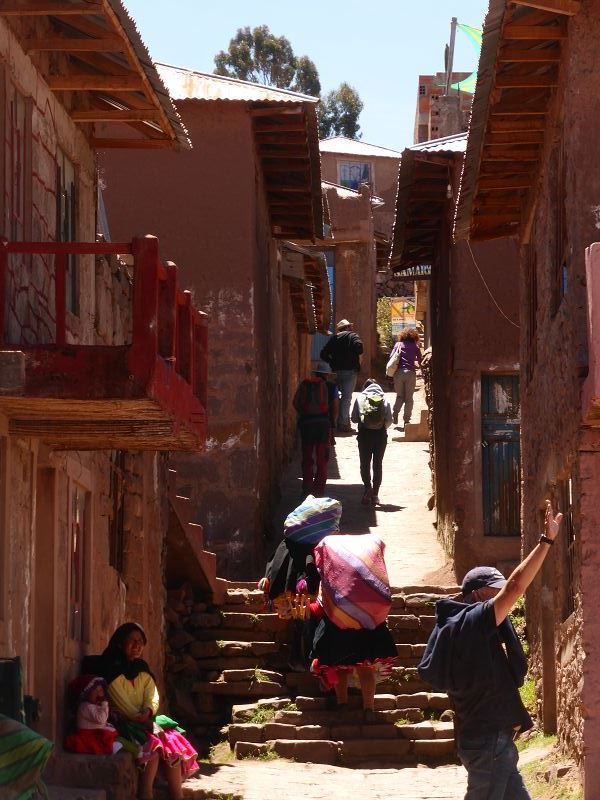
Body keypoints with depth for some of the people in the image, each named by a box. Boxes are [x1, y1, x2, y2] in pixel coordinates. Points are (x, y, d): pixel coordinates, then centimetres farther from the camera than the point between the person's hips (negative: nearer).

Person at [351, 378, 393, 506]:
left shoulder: (360, 398, -1)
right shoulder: (384, 399, 2)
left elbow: (354, 418, -2)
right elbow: (389, 420, -1)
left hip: (364, 434, -1)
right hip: (381, 435, 1)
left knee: (365, 463, 7)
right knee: (378, 463, 9)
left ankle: (367, 486, -17)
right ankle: (375, 494, 8)